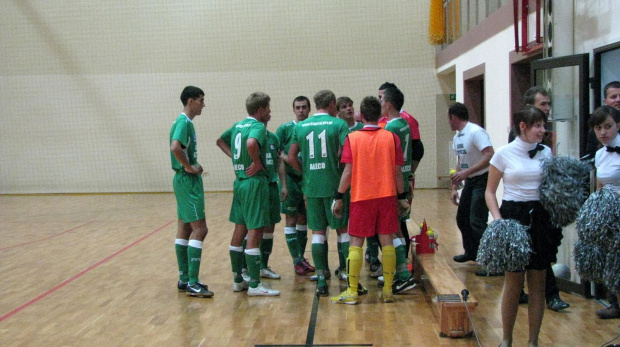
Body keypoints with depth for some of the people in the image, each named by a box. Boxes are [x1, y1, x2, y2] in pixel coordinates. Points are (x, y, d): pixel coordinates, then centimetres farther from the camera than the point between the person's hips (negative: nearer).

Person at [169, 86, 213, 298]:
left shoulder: (186, 122, 15)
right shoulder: (184, 122, -15)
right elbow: (175, 147, -32)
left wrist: (193, 166, 10)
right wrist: (189, 167, -20)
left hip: (186, 180, 10)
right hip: (188, 180, -10)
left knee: (184, 229, 12)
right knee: (199, 229, -11)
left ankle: (184, 279, 19)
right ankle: (192, 283, -10)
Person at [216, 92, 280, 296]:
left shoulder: (238, 126, 13)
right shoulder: (258, 126, -13)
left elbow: (220, 141, 28)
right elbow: (251, 143, -34)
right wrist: (257, 162, -19)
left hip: (240, 181, 9)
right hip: (255, 182, -9)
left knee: (240, 230, 13)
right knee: (255, 232, -5)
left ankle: (238, 280, 21)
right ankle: (254, 285, -2)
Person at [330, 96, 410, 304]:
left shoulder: (353, 138, -3)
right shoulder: (391, 137, 1)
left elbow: (348, 172, -7)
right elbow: (397, 171, 2)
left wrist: (338, 197, 1)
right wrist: (402, 197, 12)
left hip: (361, 197, -2)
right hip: (387, 196, 2)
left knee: (356, 243, 3)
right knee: (387, 242, 7)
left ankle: (352, 292, 3)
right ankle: (388, 290, 10)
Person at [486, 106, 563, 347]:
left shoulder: (546, 152, 7)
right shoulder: (504, 154, -2)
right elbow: (490, 191, 1)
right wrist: (498, 219, -13)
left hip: (540, 218, 3)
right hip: (513, 216, -3)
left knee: (537, 282, 6)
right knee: (514, 282, 1)